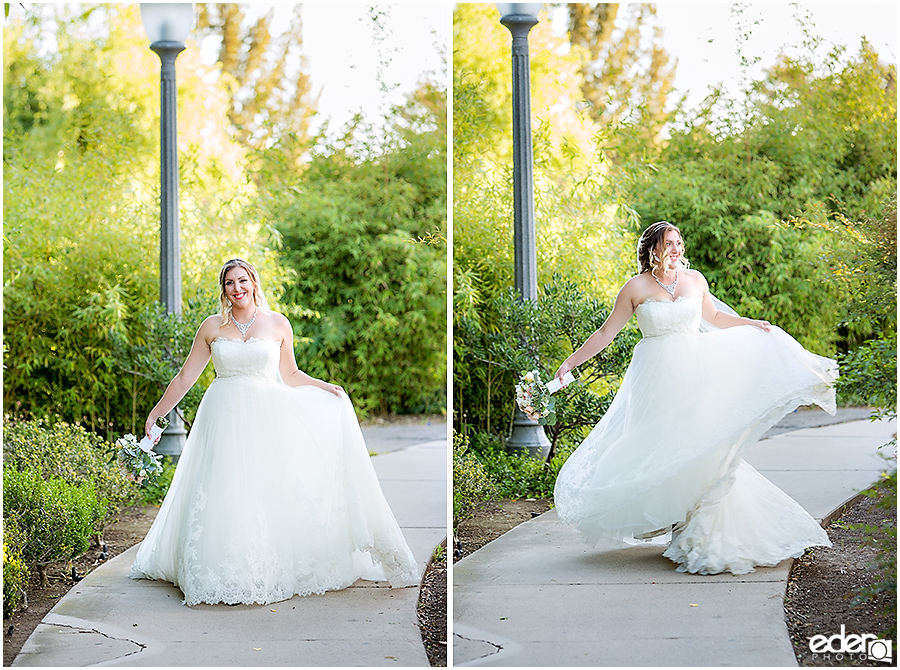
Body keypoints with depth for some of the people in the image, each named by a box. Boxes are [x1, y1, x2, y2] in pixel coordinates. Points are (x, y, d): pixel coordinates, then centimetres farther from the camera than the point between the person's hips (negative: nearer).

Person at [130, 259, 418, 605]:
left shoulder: (277, 324, 6)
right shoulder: (212, 327, 7)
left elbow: (291, 375, 15)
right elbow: (186, 376, 12)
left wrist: (325, 386, 2)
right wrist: (157, 411, 11)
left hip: (267, 418, 0)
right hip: (224, 418, 0)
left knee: (273, 494, -6)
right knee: (224, 496, -5)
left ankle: (276, 571, 3)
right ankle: (224, 574, 2)